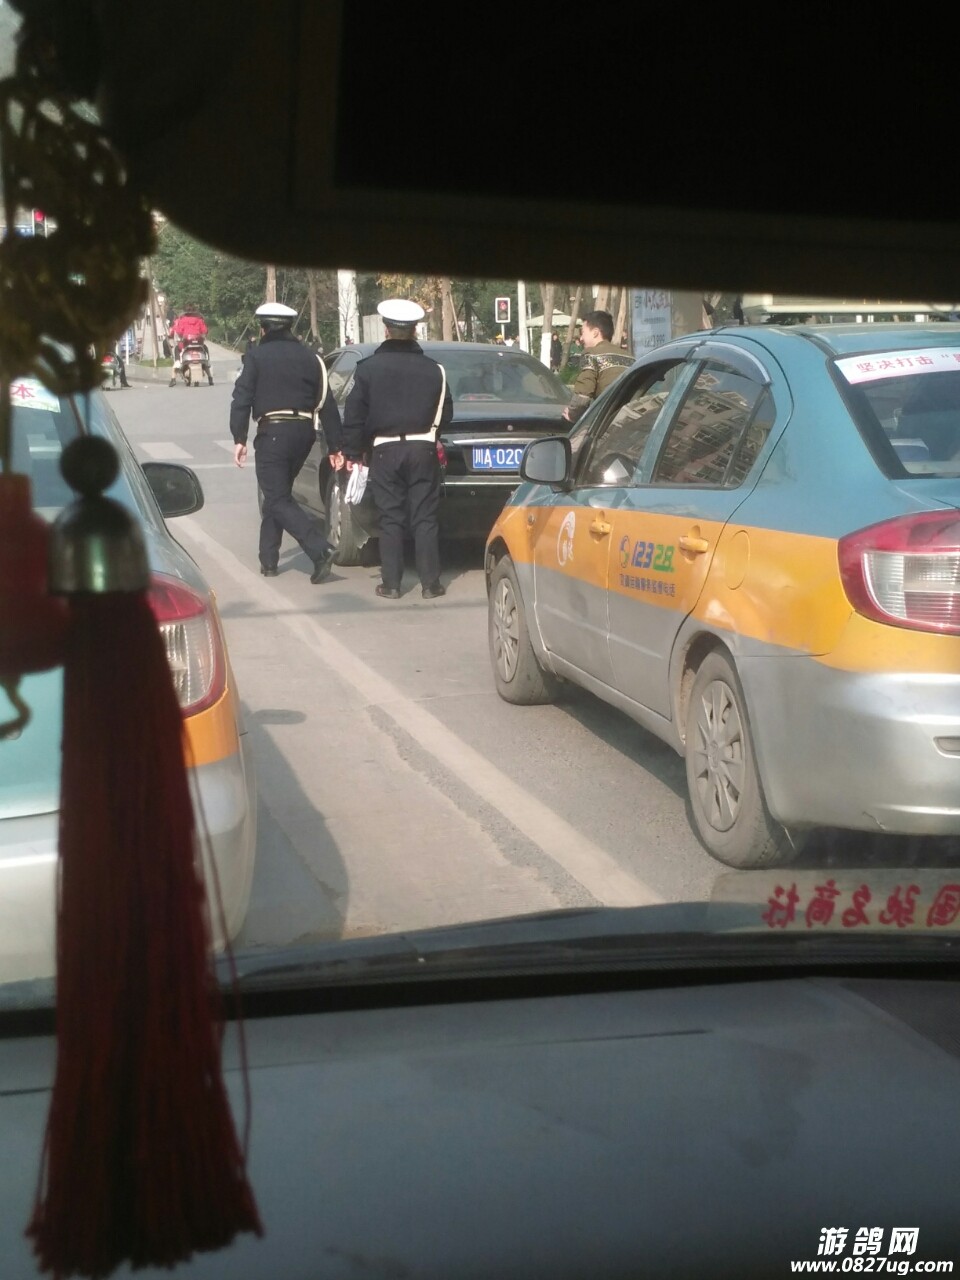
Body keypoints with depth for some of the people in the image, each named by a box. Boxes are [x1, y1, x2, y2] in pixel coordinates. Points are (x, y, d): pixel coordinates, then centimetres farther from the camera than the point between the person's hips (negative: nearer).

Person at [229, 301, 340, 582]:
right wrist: (335, 447, 11)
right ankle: (268, 560, 22)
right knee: (277, 494, 20)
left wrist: (239, 439, -7)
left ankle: (321, 549, -23)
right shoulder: (309, 358, 12)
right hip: (304, 432, 6)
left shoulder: (257, 356, -1)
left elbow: (241, 399, -9)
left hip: (273, 432, -6)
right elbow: (327, 405, 9)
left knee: (278, 499, -5)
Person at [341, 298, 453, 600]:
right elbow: (445, 414, 7)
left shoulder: (368, 367, -3)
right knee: (425, 518, 4)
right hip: (423, 449, 1)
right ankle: (430, 583, 4)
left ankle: (391, 584, 5)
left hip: (385, 450, -1)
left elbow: (354, 415, -2)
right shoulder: (433, 369, 0)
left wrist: (353, 453, 6)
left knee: (390, 518, 4)